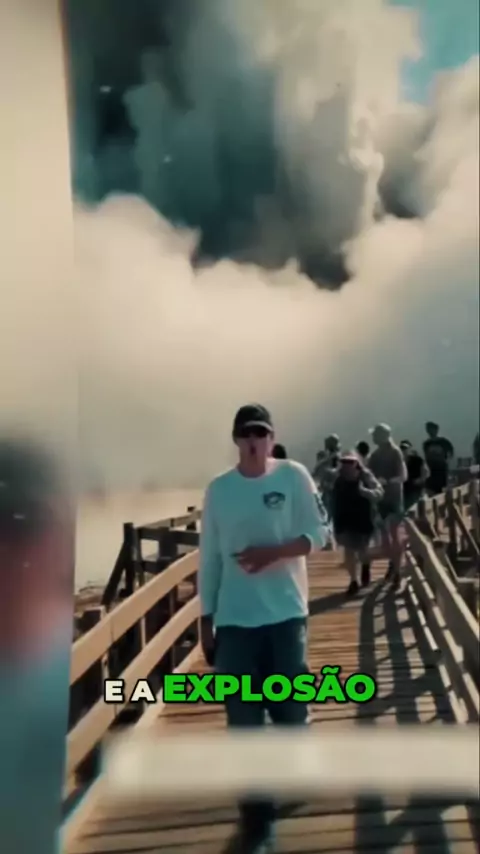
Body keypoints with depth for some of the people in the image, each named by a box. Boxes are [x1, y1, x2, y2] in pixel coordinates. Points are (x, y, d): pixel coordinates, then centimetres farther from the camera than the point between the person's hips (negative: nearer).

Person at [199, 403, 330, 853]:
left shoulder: (293, 475, -2)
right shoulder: (218, 489, 1)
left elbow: (318, 534, -2)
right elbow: (208, 559, 5)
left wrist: (273, 552, -18)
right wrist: (205, 621, 5)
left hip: (285, 612, -1)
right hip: (234, 618, 1)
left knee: (290, 706, 10)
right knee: (243, 720, 3)